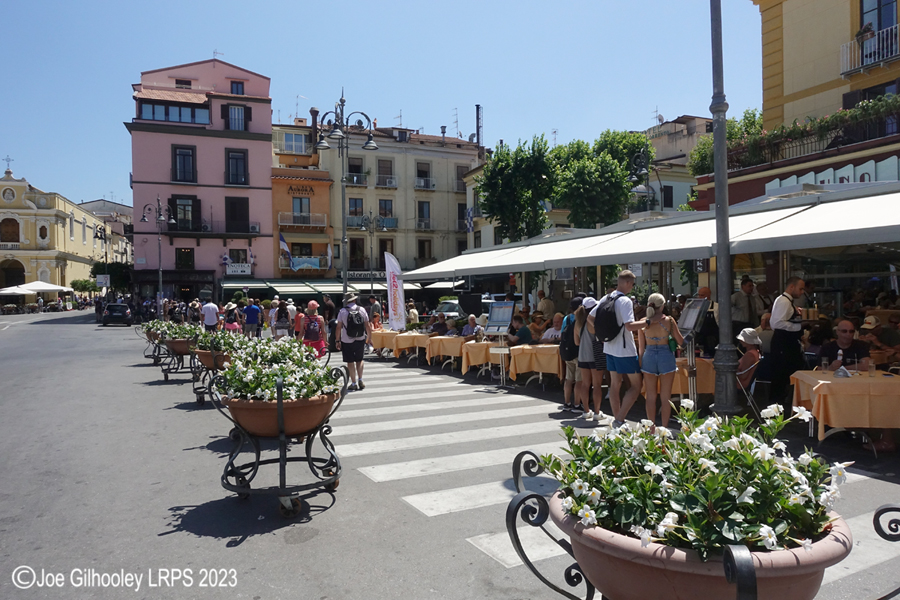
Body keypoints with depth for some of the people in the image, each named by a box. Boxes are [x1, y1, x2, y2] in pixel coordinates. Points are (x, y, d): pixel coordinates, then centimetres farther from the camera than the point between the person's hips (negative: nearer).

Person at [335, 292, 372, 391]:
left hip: (347, 341, -2)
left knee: (350, 362, 6)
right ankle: (360, 380, 11)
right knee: (359, 360, 19)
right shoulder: (362, 310, -2)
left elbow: (339, 327, -8)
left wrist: (338, 340, 0)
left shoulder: (343, 311, -8)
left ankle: (354, 383, 8)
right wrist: (369, 337, 13)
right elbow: (367, 325, 1)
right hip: (360, 339, 2)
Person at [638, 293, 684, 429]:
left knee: (650, 397, 9)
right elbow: (680, 341, 0)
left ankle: (652, 428, 12)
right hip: (666, 357, -1)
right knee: (665, 397, 7)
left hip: (649, 357, 2)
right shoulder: (669, 320, -6)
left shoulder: (643, 322, -1)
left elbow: (641, 348, 3)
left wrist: (640, 364, 12)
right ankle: (664, 428, 10)